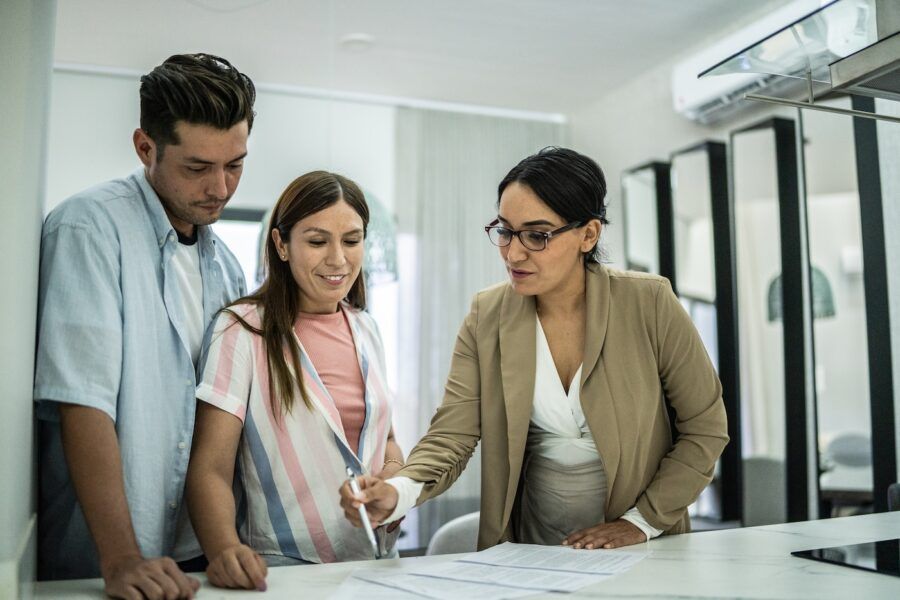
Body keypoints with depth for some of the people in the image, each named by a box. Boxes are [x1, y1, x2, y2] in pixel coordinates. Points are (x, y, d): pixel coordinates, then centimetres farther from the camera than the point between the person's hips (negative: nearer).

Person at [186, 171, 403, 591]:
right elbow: (210, 467, -11)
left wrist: (395, 478, -1)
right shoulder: (242, 331, -7)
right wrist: (225, 548, -29)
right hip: (284, 568, -6)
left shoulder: (364, 328, 10)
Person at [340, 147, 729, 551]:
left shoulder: (648, 304, -8)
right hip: (530, 547, 2)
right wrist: (398, 492, -26)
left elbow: (704, 427, 0)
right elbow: (450, 436, -8)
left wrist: (643, 521, -6)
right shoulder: (486, 317, -3)